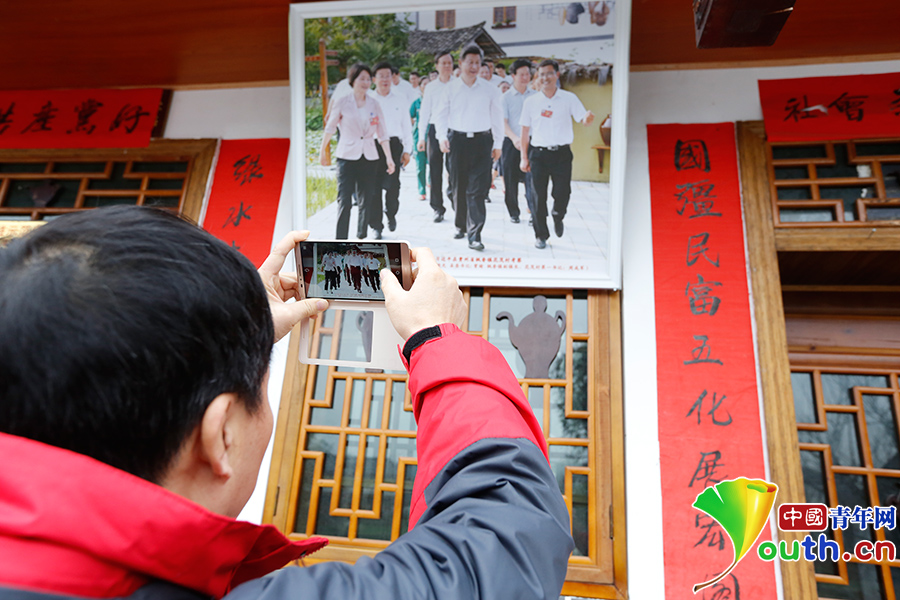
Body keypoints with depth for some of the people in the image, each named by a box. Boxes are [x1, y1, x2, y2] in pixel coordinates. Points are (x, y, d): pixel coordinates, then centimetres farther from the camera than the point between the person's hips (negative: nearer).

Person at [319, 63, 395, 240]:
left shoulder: (374, 105, 7)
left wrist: (389, 158, 0)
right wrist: (322, 151, 11)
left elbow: (382, 133, 7)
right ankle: (340, 239, -7)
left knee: (366, 200, 7)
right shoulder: (342, 103, 0)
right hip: (347, 156, -3)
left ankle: (362, 236, 22)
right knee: (344, 200, -11)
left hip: (369, 158, 3)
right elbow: (330, 128, 8)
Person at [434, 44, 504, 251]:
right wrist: (442, 137, -6)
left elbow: (497, 117, 12)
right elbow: (441, 115, 9)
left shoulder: (490, 89, 7)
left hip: (482, 141, -1)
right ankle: (461, 226, 24)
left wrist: (498, 144, 9)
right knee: (459, 187, 7)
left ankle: (474, 235, -9)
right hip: (457, 140, 1)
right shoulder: (451, 88, 7)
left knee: (478, 189, -9)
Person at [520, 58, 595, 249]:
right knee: (539, 197, 2)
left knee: (562, 193, -6)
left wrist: (588, 118, -29)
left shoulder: (569, 98, 2)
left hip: (562, 153, 0)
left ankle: (557, 217, 28)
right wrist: (524, 158, 4)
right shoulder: (531, 102, 5)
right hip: (538, 153, 1)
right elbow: (525, 131, 7)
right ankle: (541, 235, 17)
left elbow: (583, 120, -4)